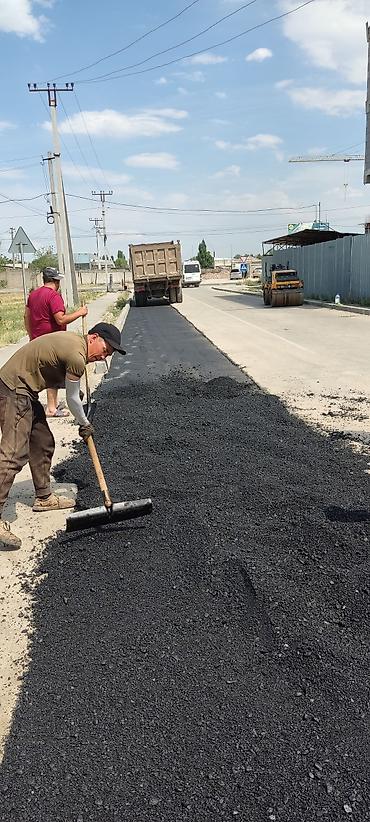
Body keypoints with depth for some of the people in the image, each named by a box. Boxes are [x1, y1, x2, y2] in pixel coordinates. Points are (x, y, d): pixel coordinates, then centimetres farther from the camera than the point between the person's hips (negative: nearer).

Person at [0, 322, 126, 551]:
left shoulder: (73, 340, 12)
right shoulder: (77, 356, -19)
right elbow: (72, 400, -9)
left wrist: (71, 385, 8)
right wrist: (85, 425, 7)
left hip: (23, 390, 11)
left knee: (44, 444, 16)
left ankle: (44, 497, 29)